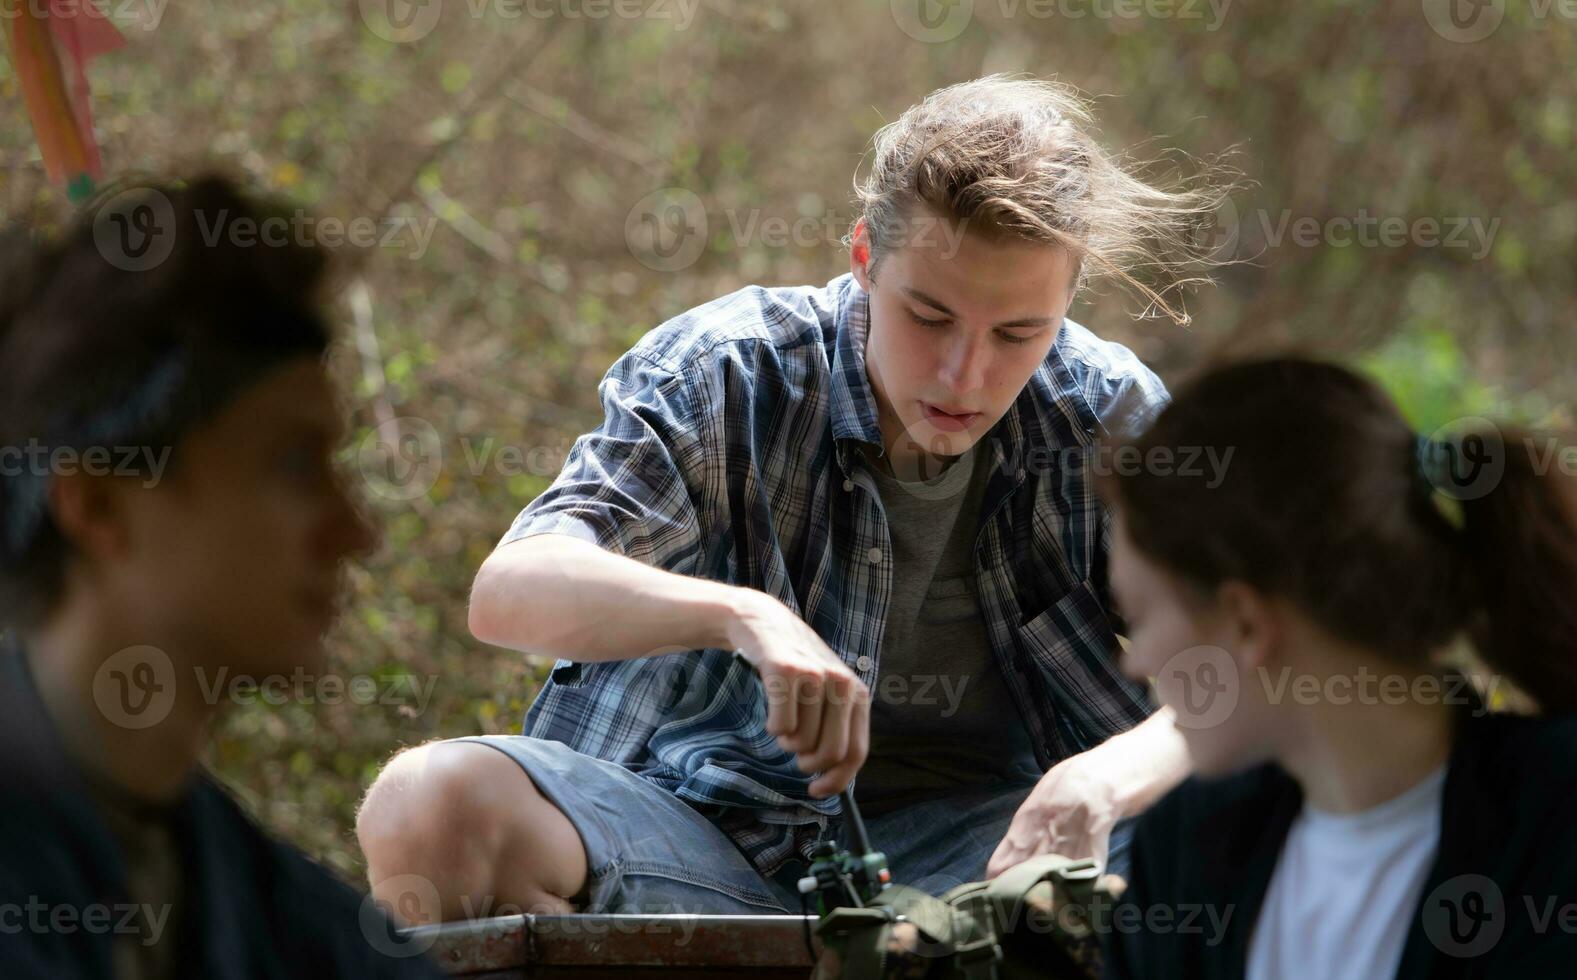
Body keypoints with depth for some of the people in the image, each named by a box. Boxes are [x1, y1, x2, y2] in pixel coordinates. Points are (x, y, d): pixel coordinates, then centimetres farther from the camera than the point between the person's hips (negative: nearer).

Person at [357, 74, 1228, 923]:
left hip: (967, 845, 1)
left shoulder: (1109, 414, -2)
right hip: (701, 821, 0)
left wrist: (1101, 780, -34)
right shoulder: (720, 373, -8)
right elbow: (509, 594, -21)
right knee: (430, 806, -30)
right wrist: (739, 617, -40)